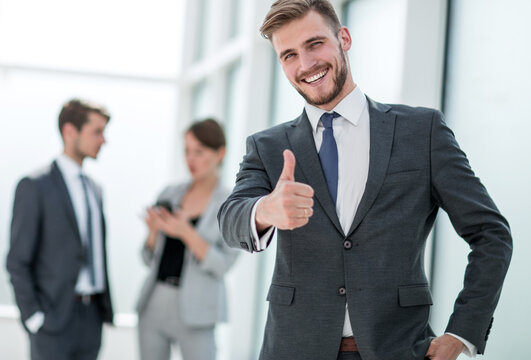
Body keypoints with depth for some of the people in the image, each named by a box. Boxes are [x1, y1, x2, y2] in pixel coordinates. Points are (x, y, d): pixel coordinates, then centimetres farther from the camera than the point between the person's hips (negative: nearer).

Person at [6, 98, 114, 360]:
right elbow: (17, 262, -10)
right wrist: (34, 318, -14)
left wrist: (106, 306, 14)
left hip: (92, 317, 7)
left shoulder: (94, 189, 16)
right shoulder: (35, 187, -7)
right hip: (53, 319, -7)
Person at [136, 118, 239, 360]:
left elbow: (222, 265, -11)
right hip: (154, 303, 5)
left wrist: (186, 233, -22)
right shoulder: (170, 194, 8)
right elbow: (150, 258, 10)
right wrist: (153, 230, -10)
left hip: (194, 310, -4)